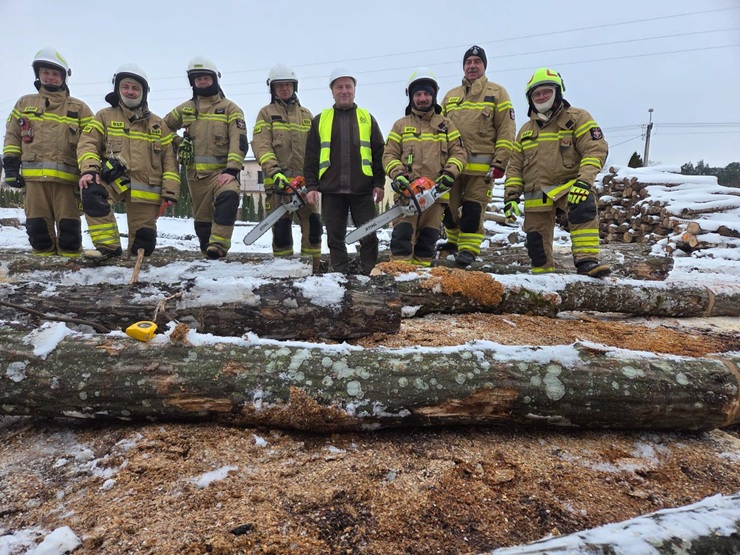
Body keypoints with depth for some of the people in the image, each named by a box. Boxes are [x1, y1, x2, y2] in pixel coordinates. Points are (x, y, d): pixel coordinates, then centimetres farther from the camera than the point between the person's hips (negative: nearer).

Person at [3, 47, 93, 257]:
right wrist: (11, 166, 7)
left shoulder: (79, 108, 12)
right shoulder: (24, 103, 19)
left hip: (66, 177, -2)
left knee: (68, 227, -6)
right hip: (34, 176, 2)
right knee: (38, 227, 2)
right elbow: (12, 136, 19)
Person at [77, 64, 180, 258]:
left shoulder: (158, 124, 14)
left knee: (143, 245, -3)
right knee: (92, 192, -35)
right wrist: (89, 169, -20)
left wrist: (170, 191, -3)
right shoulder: (105, 116, 11)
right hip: (114, 179, 0)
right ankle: (108, 246, -23)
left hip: (145, 188, 1)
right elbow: (88, 143, 1)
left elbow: (169, 159, 10)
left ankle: (136, 250, 35)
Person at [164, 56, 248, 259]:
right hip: (195, 174, 4)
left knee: (229, 196, -35)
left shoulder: (230, 108, 3)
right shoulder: (185, 109, 14)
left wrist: (232, 170, -20)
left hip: (221, 171, -4)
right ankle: (207, 253, 25)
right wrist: (174, 146, 11)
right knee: (202, 219, 8)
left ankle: (218, 246, -38)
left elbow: (239, 142, -8)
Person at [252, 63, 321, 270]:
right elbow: (261, 145, -5)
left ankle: (313, 267, 6)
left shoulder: (306, 115, 21)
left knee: (313, 225, -1)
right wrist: (274, 171, -20)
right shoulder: (266, 113, 9)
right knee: (281, 227, -3)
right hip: (278, 179, -3)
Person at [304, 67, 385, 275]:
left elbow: (379, 154, 8)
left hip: (363, 190, 0)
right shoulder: (320, 120, 11)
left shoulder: (367, 118, 12)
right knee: (335, 238, 5)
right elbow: (311, 157, 8)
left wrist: (379, 183, -1)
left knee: (368, 236, 0)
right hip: (331, 190, 1)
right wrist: (311, 185, -1)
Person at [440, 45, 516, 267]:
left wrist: (500, 163, -10)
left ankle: (468, 250, 0)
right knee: (449, 207, 10)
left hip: (481, 167, -4)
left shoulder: (497, 93, 5)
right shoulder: (450, 96, 18)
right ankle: (453, 241, 29)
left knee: (473, 209, -6)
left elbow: (506, 130, -2)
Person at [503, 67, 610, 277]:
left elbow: (596, 149, -8)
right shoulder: (526, 131, 18)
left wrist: (584, 181, -24)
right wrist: (511, 194, 3)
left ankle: (586, 261, -35)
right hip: (537, 195, 4)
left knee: (584, 207, -36)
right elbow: (515, 166, 17)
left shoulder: (577, 118, 3)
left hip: (568, 185, -4)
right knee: (537, 246, 4)